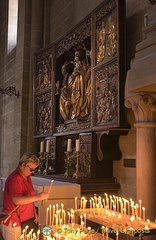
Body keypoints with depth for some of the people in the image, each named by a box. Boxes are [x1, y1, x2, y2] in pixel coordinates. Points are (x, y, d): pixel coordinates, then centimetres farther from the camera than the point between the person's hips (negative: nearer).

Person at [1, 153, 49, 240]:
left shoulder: (27, 177, 11)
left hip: (25, 220, 8)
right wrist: (37, 197, -35)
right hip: (14, 222, -8)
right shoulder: (15, 178, -18)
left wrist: (34, 213, 12)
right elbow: (16, 200, -29)